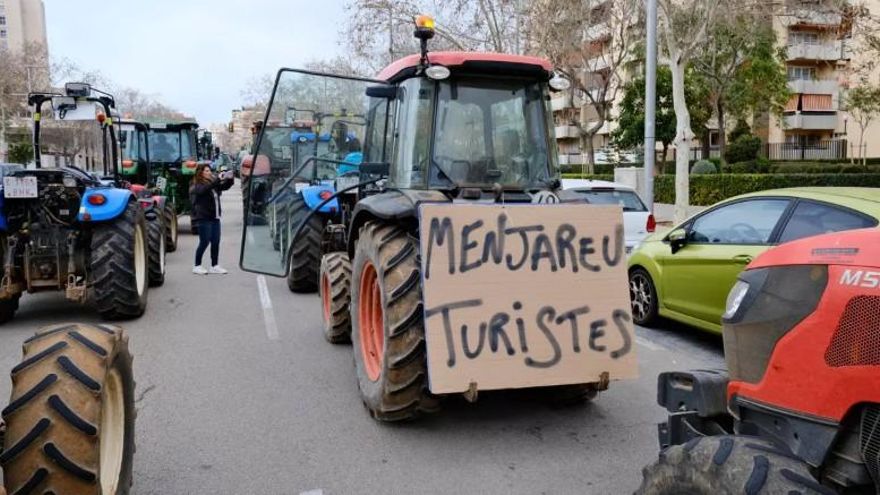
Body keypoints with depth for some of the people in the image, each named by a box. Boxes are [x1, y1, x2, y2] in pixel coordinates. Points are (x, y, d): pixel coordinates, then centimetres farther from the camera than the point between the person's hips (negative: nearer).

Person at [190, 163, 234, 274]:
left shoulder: (213, 184, 14)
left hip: (215, 217, 7)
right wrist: (219, 179, -31)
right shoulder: (197, 186, -6)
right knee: (204, 242, -4)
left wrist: (229, 179, -10)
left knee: (216, 242, 5)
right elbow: (204, 189, -26)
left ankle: (214, 266, 13)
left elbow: (224, 187, 11)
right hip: (203, 218, -7)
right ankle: (197, 266, 8)